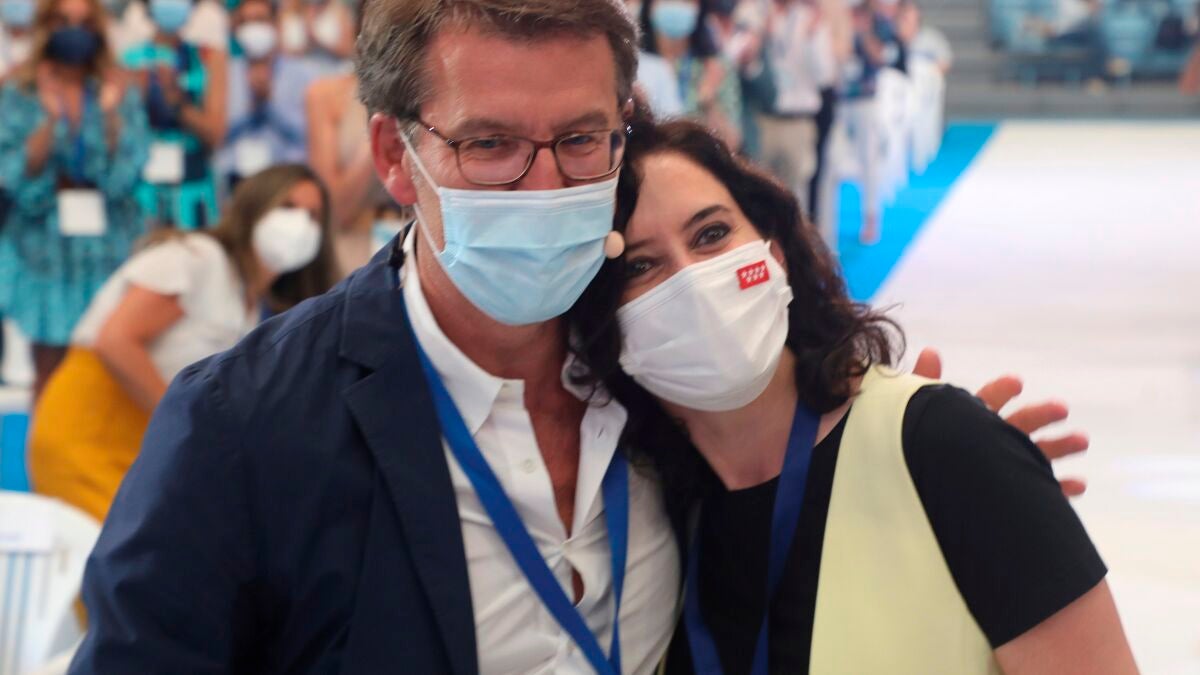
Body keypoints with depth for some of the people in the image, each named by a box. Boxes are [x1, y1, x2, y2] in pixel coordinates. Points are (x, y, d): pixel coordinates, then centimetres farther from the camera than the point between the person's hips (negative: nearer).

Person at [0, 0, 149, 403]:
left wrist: (110, 113, -15)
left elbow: (124, 176, -4)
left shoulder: (120, 94, 5)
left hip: (108, 246, 1)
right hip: (47, 248, -1)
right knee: (50, 377, 0)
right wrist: (50, 118, -18)